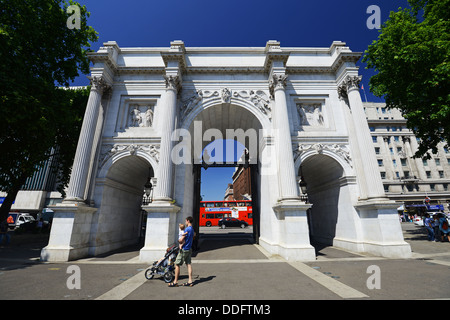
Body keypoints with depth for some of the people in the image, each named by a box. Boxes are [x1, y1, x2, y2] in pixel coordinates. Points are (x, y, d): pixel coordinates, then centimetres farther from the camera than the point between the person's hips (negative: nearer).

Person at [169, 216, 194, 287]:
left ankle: (175, 282, 10)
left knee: (177, 265, 2)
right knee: (188, 264, 10)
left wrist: (178, 240, 0)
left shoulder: (187, 229, -19)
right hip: (189, 249, 9)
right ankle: (190, 281, 11)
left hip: (184, 249, -9)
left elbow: (182, 240, -20)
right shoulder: (192, 229, 10)